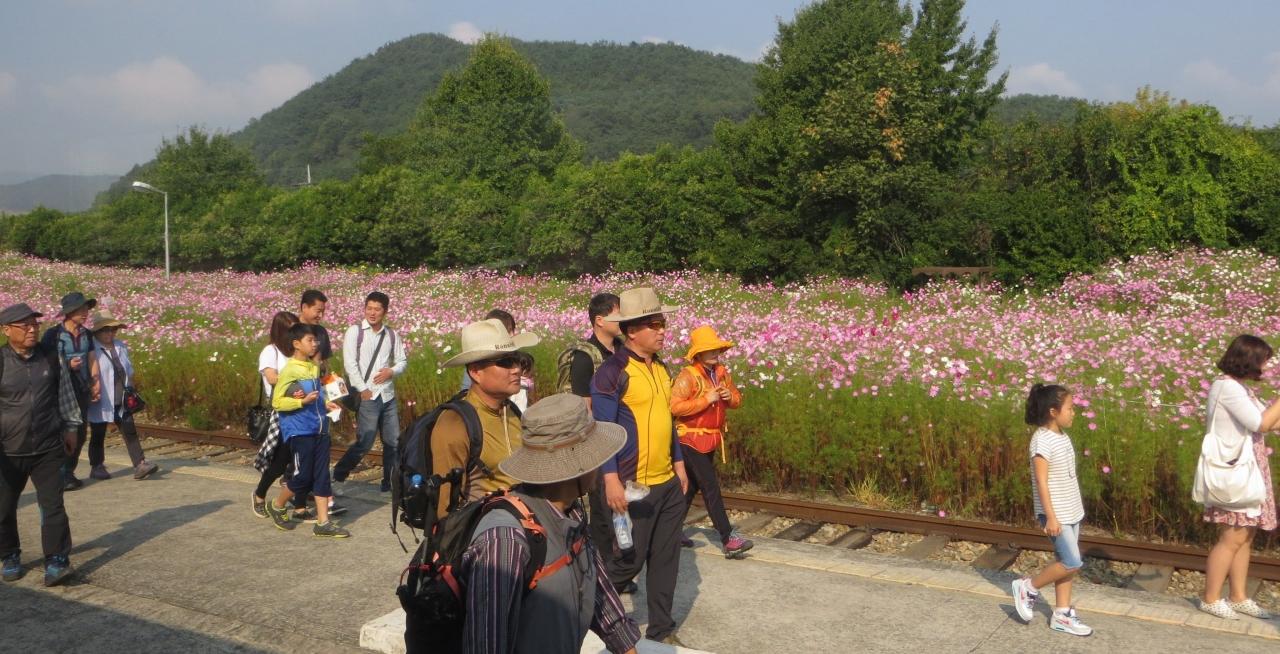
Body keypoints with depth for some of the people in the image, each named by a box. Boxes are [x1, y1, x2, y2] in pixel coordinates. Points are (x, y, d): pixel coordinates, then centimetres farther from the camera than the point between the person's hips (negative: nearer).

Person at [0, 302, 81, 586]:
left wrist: (71, 427, 16)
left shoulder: (51, 357, 1)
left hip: (48, 449, 1)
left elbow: (65, 393, 13)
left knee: (52, 505, -4)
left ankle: (57, 562, 2)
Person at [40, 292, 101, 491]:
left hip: (82, 391, 6)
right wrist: (67, 365, -20)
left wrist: (96, 382, 2)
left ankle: (69, 472, 21)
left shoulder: (86, 334, 9)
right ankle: (59, 476, -1)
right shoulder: (53, 334, -9)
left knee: (80, 433, 9)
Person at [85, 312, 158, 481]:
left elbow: (129, 371, 18)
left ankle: (140, 465, -6)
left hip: (121, 402, 6)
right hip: (101, 403, -5)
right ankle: (96, 467, 23)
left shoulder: (121, 346, 10)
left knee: (130, 432, -2)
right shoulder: (91, 349, -12)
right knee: (98, 435, 10)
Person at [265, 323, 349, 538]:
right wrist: (302, 401, -23)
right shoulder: (290, 370, -11)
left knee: (321, 475, 5)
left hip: (319, 429, 7)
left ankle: (323, 523, 8)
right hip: (299, 431, -7)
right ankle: (277, 506, 25)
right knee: (303, 476, -1)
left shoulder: (314, 367, 11)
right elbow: (277, 402, -12)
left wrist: (325, 404, 8)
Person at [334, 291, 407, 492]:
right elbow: (350, 364, -9)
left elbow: (402, 361, 14)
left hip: (388, 396, 5)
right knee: (364, 442, -6)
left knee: (393, 441, 6)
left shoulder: (391, 334, 9)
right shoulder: (354, 332, -3)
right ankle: (337, 476, 14)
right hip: (366, 396, -5)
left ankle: (390, 482, 18)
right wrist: (363, 390, -11)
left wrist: (391, 371, -8)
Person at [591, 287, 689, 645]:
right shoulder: (612, 371, -13)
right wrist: (611, 479, -19)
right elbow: (602, 428, -15)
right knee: (628, 560, 1)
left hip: (669, 483, 7)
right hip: (634, 486, -7)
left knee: (665, 559, 12)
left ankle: (661, 630, 24)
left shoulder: (660, 368, 11)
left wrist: (679, 462, 16)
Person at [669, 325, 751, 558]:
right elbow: (676, 407, -23)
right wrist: (706, 399, -24)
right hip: (691, 440, -8)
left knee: (692, 487, 15)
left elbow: (737, 399, 16)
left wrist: (730, 396, -8)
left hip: (710, 441, 8)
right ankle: (728, 540, -7)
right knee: (711, 489, -8)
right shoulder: (688, 376, -16)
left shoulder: (721, 373, 7)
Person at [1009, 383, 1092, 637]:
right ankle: (1028, 587, 9)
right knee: (1072, 563, -9)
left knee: (1066, 563, 10)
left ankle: (1062, 615, 18)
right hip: (1056, 514, -8)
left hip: (1072, 511, 8)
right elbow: (1041, 482, -19)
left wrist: (1073, 509, 17)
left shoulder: (1063, 437, 8)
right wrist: (1051, 517, -21)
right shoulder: (1042, 440, -18)